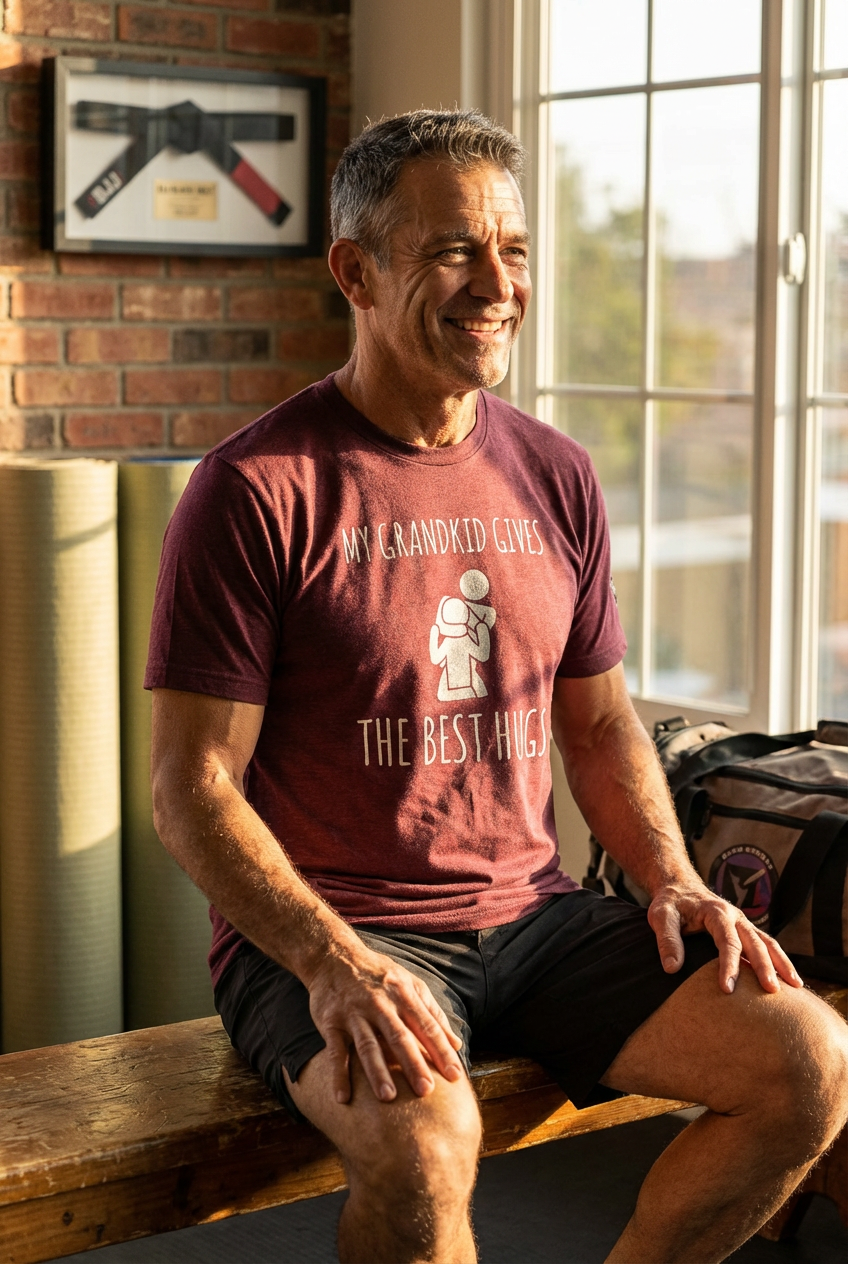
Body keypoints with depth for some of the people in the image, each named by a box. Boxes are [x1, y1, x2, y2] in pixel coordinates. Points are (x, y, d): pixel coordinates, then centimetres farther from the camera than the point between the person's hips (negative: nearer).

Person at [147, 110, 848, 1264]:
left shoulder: (556, 478, 10)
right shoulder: (257, 490, -9)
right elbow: (191, 787, -11)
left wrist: (673, 880, 1)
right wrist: (330, 962, -25)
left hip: (533, 915, 6)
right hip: (318, 934, -5)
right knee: (424, 1137, -36)